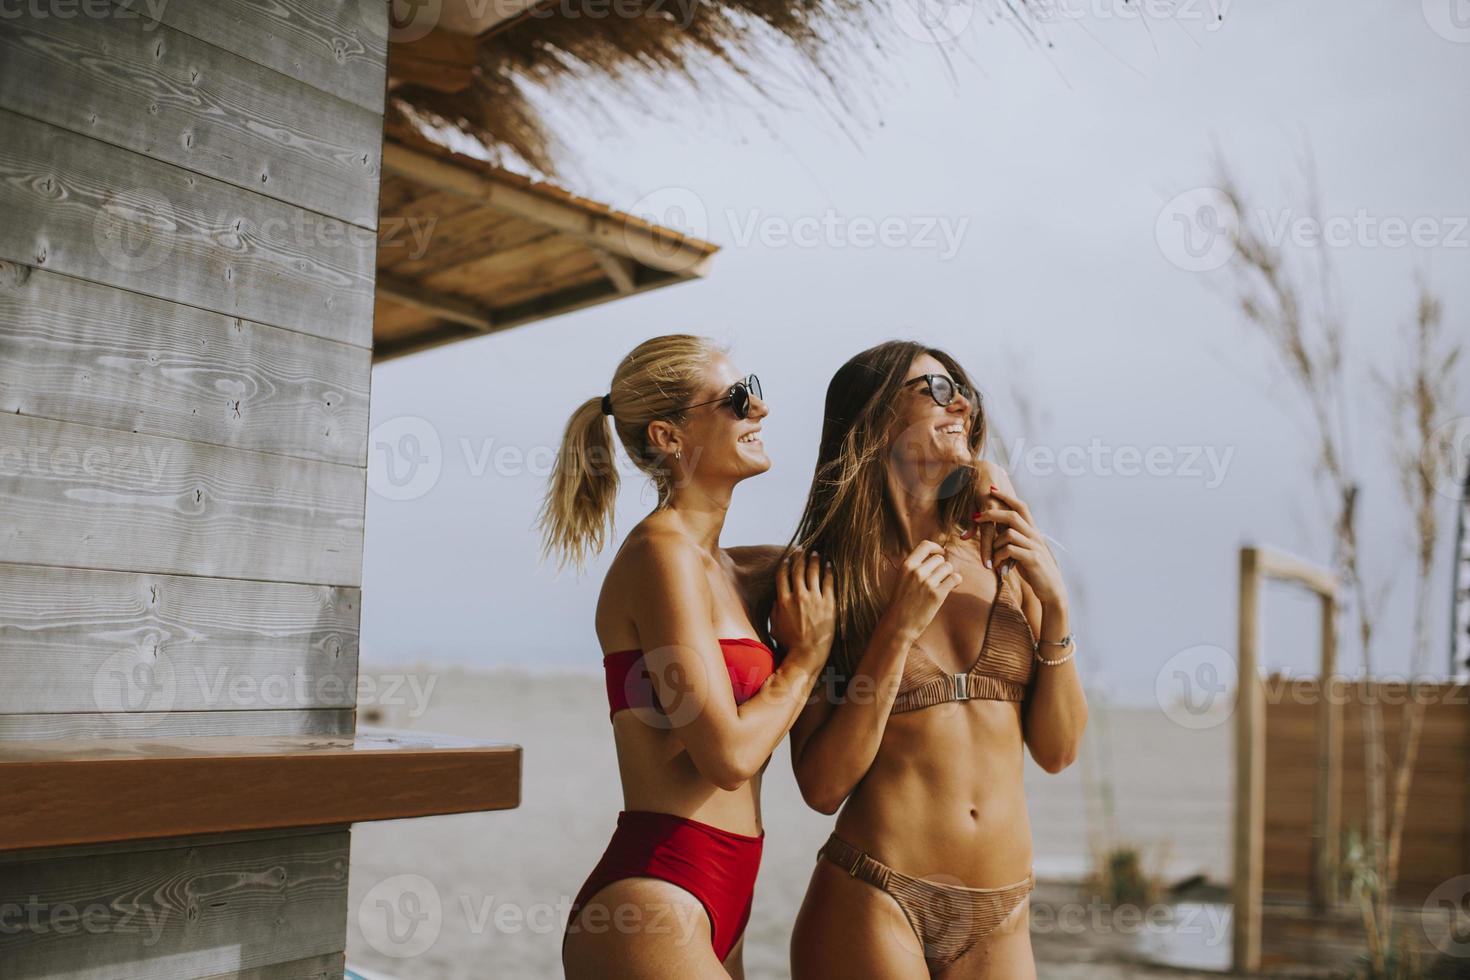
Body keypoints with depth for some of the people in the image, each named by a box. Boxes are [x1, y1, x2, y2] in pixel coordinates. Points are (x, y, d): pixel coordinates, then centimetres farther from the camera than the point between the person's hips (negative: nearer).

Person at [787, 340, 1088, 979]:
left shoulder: (1001, 557, 3)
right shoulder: (826, 579, -5)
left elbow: (1057, 751, 4)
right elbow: (822, 785, -10)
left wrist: (1055, 607, -8)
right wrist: (899, 630, -16)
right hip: (872, 905, -3)